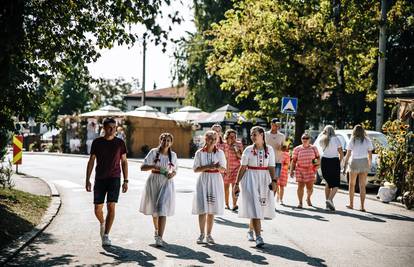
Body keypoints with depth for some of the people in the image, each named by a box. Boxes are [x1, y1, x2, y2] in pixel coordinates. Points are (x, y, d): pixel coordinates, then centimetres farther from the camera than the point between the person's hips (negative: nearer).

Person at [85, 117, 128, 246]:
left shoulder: (120, 143, 3)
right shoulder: (97, 142, 3)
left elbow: (124, 162, 7)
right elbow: (91, 161, 6)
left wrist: (126, 181, 2)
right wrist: (87, 180, 1)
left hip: (114, 179, -1)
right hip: (100, 179, 1)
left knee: (111, 207, -12)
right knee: (97, 209, 3)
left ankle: (106, 235, -7)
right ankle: (102, 223, 35)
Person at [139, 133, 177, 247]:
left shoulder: (173, 155, 6)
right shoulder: (154, 152, -2)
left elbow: (174, 170, 16)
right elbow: (142, 167, -6)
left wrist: (172, 173, -7)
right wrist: (153, 166, -24)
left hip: (167, 183, 0)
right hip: (154, 182, 0)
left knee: (162, 210, -13)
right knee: (154, 209, 16)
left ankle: (159, 238, -18)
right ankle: (157, 230, 44)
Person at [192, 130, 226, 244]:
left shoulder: (220, 152, 2)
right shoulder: (199, 153, -1)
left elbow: (224, 169, 5)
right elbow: (195, 169, 0)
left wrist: (218, 167, -17)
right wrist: (207, 167, -15)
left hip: (216, 181, 1)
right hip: (203, 180, -1)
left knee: (212, 209, 4)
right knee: (202, 209, -5)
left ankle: (209, 235, 12)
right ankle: (202, 234, 5)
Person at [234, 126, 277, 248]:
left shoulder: (269, 149, 4)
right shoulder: (248, 150, 1)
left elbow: (271, 167, -1)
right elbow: (243, 168, 1)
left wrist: (273, 180, -14)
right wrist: (237, 183, -1)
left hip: (264, 180, 2)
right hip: (251, 179, -2)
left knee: (259, 208, 9)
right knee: (254, 207, -11)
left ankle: (250, 230, 32)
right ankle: (258, 237, -15)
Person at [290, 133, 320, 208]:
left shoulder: (313, 148, 9)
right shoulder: (297, 149, 7)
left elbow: (318, 158, 12)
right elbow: (294, 161, 7)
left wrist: (316, 161, -10)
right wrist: (292, 170, 0)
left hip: (310, 170, 1)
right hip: (300, 170, -1)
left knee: (310, 187, 3)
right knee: (300, 186, -5)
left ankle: (308, 198, 33)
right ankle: (300, 203, -1)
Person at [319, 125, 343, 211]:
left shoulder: (322, 140, 5)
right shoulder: (336, 139, -5)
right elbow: (341, 153, -8)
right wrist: (340, 161, 9)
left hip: (324, 161, 4)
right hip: (334, 161, -4)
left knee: (328, 182, 19)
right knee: (335, 184, 1)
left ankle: (328, 201, 16)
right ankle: (330, 199, -21)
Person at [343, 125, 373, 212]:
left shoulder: (352, 141, -3)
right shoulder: (367, 141, 2)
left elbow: (348, 154, -5)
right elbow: (370, 155, 3)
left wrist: (345, 164, 2)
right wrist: (369, 165, 16)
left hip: (354, 163, -2)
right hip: (364, 163, 2)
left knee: (351, 184, 15)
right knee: (362, 186, 4)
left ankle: (351, 204, 21)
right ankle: (362, 206, -1)